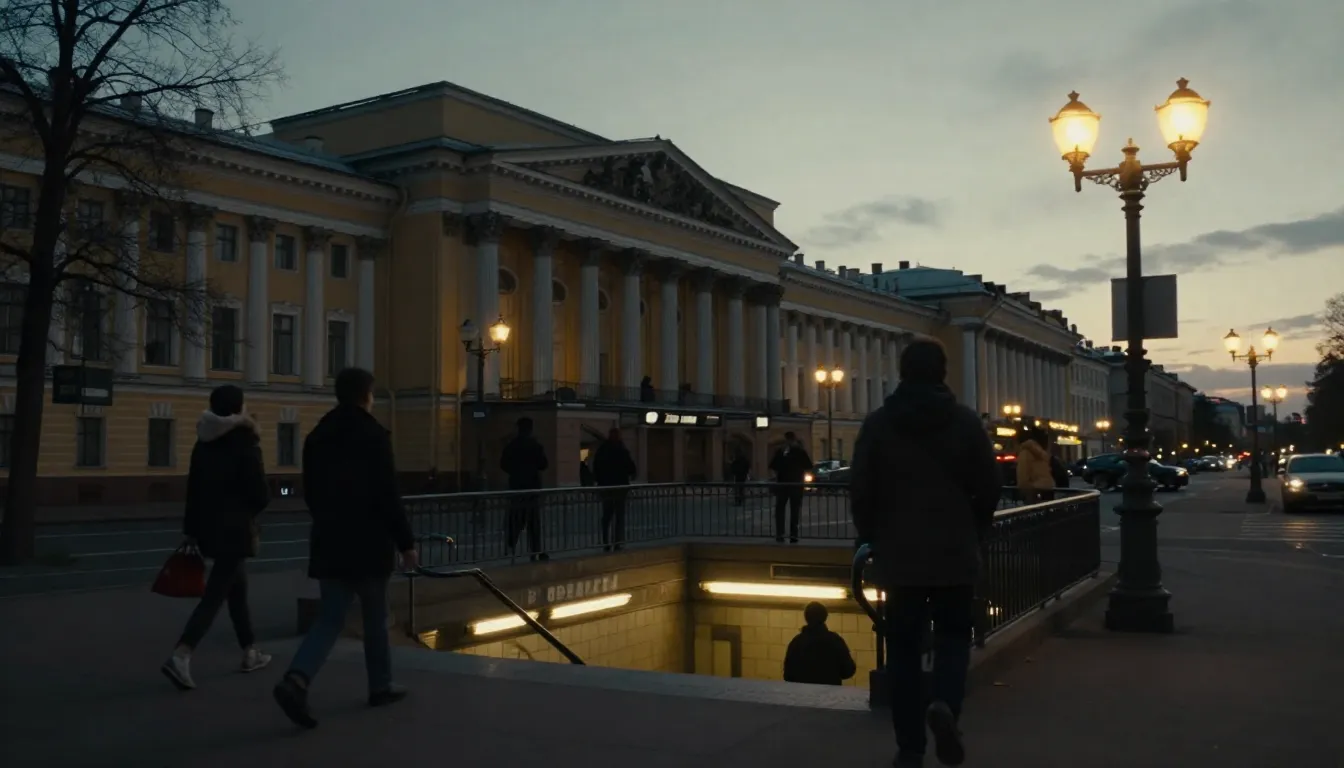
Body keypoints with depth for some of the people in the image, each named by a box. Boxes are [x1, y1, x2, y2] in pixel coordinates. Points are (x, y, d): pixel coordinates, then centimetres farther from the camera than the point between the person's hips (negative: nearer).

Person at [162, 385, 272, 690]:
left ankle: (250, 652, 28)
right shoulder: (244, 442, -12)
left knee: (237, 586, 20)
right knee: (215, 595, -8)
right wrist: (249, 510, 8)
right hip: (234, 528, -8)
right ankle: (180, 655, -20)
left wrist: (191, 527, 13)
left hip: (208, 526, 8)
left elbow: (193, 487, 9)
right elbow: (259, 494, -14)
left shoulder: (203, 442, 8)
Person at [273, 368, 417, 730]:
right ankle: (381, 686, 23)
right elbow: (388, 496, -14)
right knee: (375, 619, 11)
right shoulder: (374, 435, -12)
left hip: (329, 543, 5)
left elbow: (311, 493, 15)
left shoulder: (317, 436, 8)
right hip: (368, 544, -5)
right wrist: (406, 543, -8)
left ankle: (296, 680, -16)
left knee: (329, 619, 5)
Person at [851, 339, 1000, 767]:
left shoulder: (878, 424, -1)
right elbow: (988, 489, -1)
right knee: (953, 636, 13)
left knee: (904, 647, 8)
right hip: (955, 553, 0)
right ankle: (945, 705, -14)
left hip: (898, 555, 0)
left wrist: (875, 539, 13)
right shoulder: (966, 422, -1)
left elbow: (860, 492, -1)